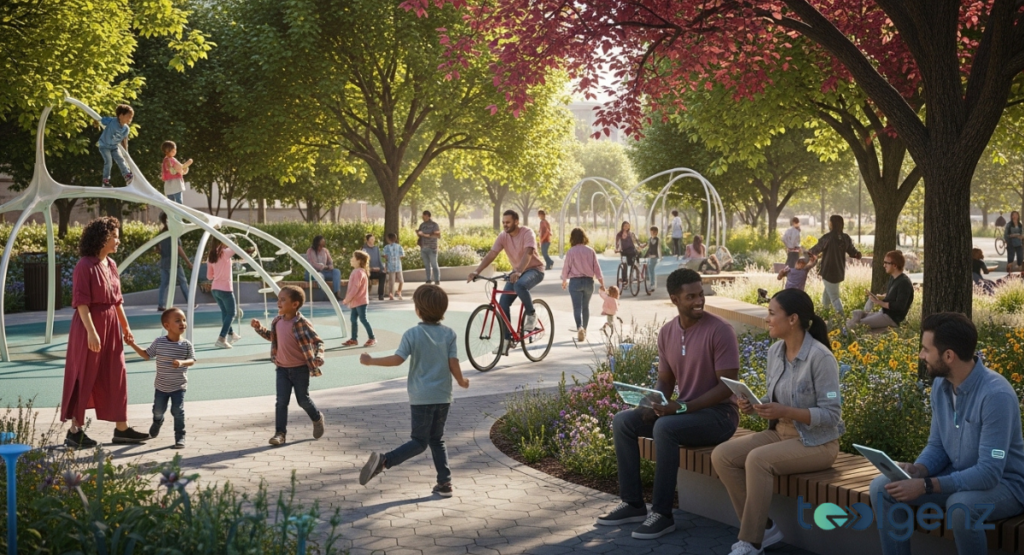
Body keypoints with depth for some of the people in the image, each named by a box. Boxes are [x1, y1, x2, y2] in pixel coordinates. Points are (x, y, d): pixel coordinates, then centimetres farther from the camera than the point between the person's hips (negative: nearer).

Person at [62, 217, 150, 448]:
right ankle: (75, 431, 10)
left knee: (116, 376, 9)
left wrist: (125, 327, 16)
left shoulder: (111, 264, 10)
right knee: (84, 377, 0)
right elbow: (81, 302, -19)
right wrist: (91, 331, -24)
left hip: (111, 325, 8)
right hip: (90, 324, -8)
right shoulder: (85, 265, -14)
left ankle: (121, 428, 15)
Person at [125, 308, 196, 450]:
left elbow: (192, 361, -11)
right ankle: (157, 422, 50)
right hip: (161, 386, 2)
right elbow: (147, 355, 5)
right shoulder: (158, 342, -6)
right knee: (158, 410, 16)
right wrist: (133, 345, -2)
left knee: (178, 411, -8)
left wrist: (182, 362, -31)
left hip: (179, 386, -2)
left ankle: (180, 436, 6)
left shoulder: (186, 345, -10)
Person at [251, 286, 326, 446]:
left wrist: (318, 356, -38)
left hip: (300, 368, -5)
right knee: (281, 401, 0)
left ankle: (317, 418, 38)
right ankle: (280, 433, 5)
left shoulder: (301, 323, -20)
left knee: (303, 400, 9)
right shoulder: (278, 321, 1)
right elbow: (271, 336, 22)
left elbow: (318, 341, -21)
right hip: (282, 368, 5)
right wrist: (259, 328, 7)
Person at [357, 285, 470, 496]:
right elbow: (453, 364, -5)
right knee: (437, 440, 17)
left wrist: (371, 361, -3)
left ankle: (384, 460, -17)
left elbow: (397, 359, -15)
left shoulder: (412, 334, -8)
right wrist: (462, 381, 13)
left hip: (421, 397, -2)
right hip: (443, 395, 2)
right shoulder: (449, 334, -1)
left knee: (419, 441, 6)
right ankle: (444, 483, 12)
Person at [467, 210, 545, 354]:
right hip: (517, 271, 6)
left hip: (534, 269, -6)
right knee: (503, 304, -8)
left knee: (520, 285, -39)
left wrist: (519, 272, -52)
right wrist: (476, 271, -28)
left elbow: (528, 253, -36)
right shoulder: (503, 236, -6)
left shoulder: (527, 233, -21)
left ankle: (531, 315, -14)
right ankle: (506, 340, 1)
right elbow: (491, 254, -14)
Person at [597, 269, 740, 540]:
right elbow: (665, 380, 13)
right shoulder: (667, 332, 3)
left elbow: (727, 387, -19)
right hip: (684, 410, 7)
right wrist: (655, 403, -10)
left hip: (719, 413, -7)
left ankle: (662, 513, -22)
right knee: (622, 421, -6)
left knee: (664, 428, -33)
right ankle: (633, 504, 0)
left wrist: (683, 407, -26)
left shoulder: (720, 330, -17)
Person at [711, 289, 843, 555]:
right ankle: (763, 527, -3)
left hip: (816, 442, -8)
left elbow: (831, 415, -20)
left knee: (758, 459, -32)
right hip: (780, 433, 8)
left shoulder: (820, 357, -20)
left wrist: (786, 412, -31)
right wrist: (754, 406, -8)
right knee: (722, 455, -12)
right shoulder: (775, 351, 3)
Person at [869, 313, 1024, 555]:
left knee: (960, 505, -39)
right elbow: (936, 445, 8)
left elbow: (989, 472, -31)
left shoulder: (996, 395, -28)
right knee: (882, 487, -7)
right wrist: (917, 469, -15)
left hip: (1003, 483, -7)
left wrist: (926, 486, -34)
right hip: (957, 477, 7)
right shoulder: (940, 385, -3)